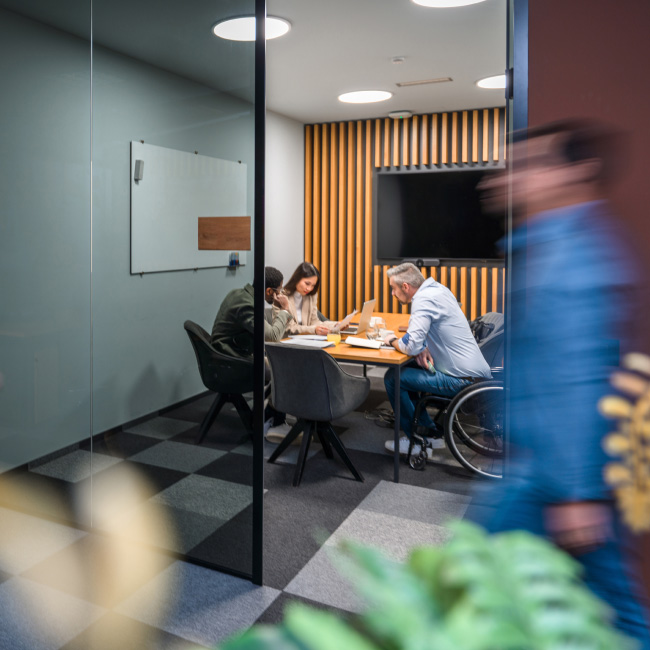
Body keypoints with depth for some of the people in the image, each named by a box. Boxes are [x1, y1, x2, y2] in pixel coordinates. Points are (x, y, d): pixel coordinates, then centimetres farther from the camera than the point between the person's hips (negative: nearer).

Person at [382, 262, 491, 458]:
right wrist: (423, 349, 2)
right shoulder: (437, 289, 10)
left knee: (393, 378, -5)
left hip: (463, 379, -10)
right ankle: (431, 432, 24)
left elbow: (411, 346, -25)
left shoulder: (423, 300, -19)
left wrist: (392, 341, -4)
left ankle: (418, 442, 7)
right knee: (406, 370, 20)